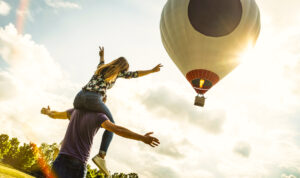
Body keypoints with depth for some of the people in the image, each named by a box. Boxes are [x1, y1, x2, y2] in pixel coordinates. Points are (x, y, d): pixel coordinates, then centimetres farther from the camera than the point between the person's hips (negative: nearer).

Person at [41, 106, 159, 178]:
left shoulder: (76, 111, 14)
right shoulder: (99, 116, -3)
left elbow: (54, 114, 31)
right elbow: (118, 130, -19)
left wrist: (46, 112, 56)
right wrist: (143, 138, -23)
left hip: (62, 159, 4)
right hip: (78, 164, -4)